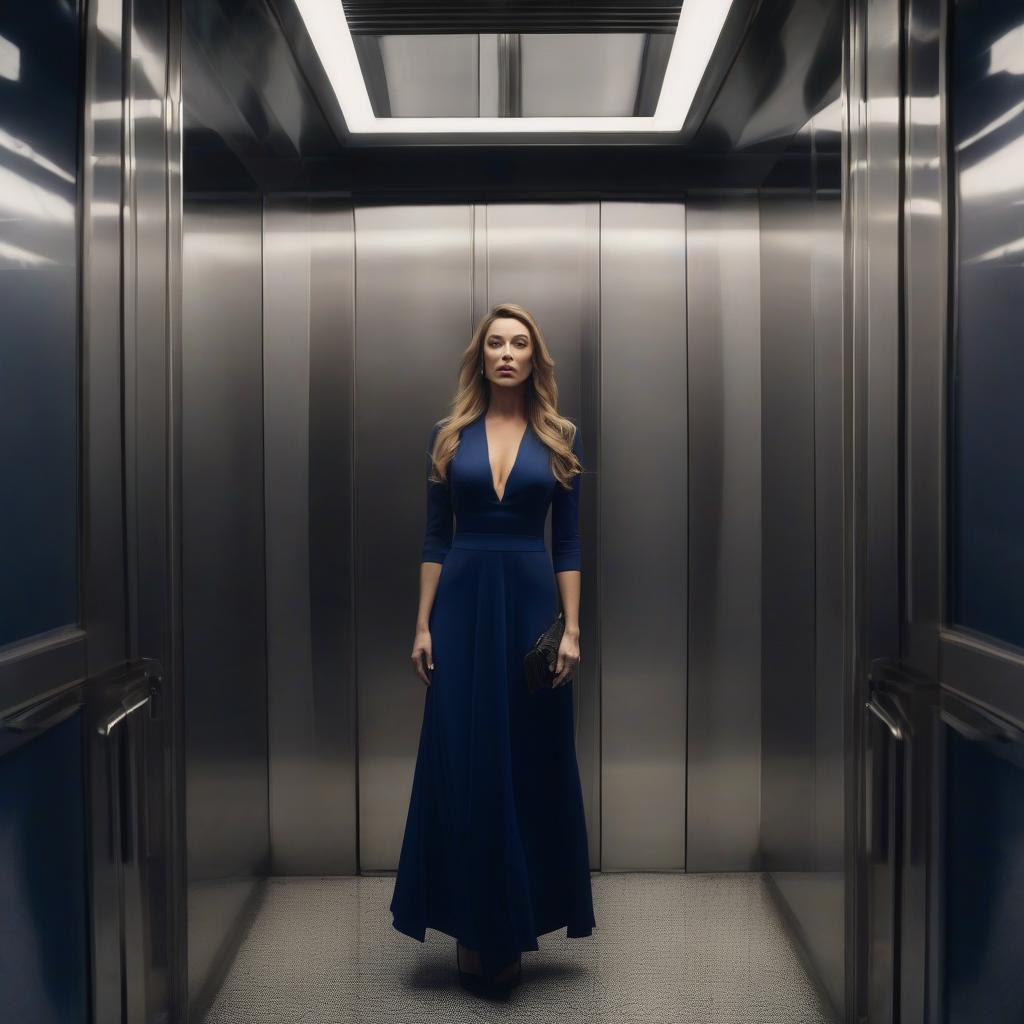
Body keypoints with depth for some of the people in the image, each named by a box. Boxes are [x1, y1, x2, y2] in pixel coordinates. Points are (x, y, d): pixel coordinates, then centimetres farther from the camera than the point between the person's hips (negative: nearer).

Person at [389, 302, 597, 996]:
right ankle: (472, 928, 18)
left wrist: (572, 629, -5)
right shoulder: (450, 436, 6)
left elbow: (569, 542, 2)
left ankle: (515, 926, 22)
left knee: (530, 761, 6)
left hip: (530, 601, 0)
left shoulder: (561, 438, 4)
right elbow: (435, 539, 5)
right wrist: (423, 625, -1)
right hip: (463, 602, 0)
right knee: (462, 762, 3)